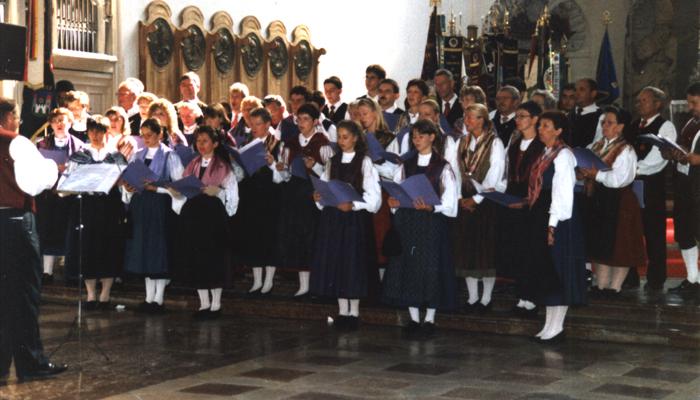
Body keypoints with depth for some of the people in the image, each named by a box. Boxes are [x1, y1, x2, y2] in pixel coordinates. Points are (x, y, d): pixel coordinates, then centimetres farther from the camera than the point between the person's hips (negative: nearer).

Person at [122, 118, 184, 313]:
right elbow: (130, 178, 16)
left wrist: (156, 187, -20)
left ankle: (158, 299, 4)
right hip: (140, 206, 6)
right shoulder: (138, 155, 13)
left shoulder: (169, 156, -4)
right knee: (143, 250, 8)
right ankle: (149, 297, 15)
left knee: (160, 251, -3)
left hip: (161, 207, -6)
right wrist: (127, 187, -6)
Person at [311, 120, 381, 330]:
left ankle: (354, 312, 5)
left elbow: (372, 194, -9)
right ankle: (342, 311, 13)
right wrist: (319, 197, -4)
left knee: (353, 263, -3)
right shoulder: (333, 162, 12)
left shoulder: (364, 162, -4)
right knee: (335, 262, 5)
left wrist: (353, 205, -20)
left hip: (355, 217, -5)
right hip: (333, 216, 5)